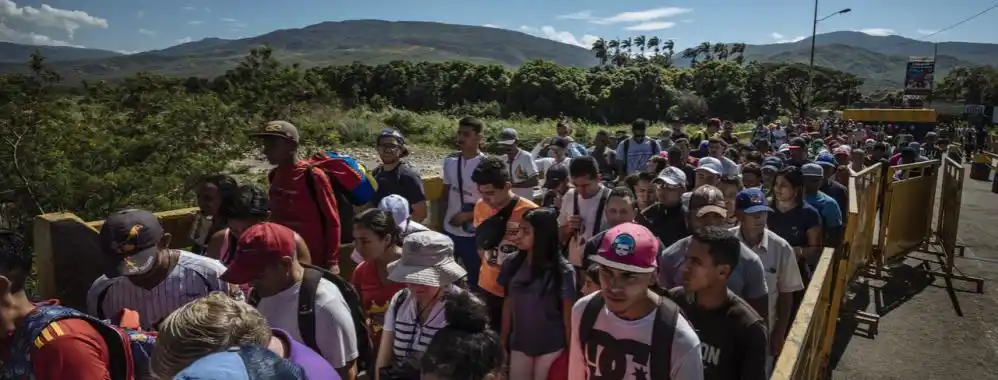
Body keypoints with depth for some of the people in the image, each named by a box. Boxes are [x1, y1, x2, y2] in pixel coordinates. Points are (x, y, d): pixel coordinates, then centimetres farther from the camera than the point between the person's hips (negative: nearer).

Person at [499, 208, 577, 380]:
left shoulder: (563, 270, -15)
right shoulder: (512, 264, -3)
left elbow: (568, 315, -8)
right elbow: (508, 304, 4)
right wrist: (502, 341, 5)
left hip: (551, 347, -3)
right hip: (519, 344, 4)